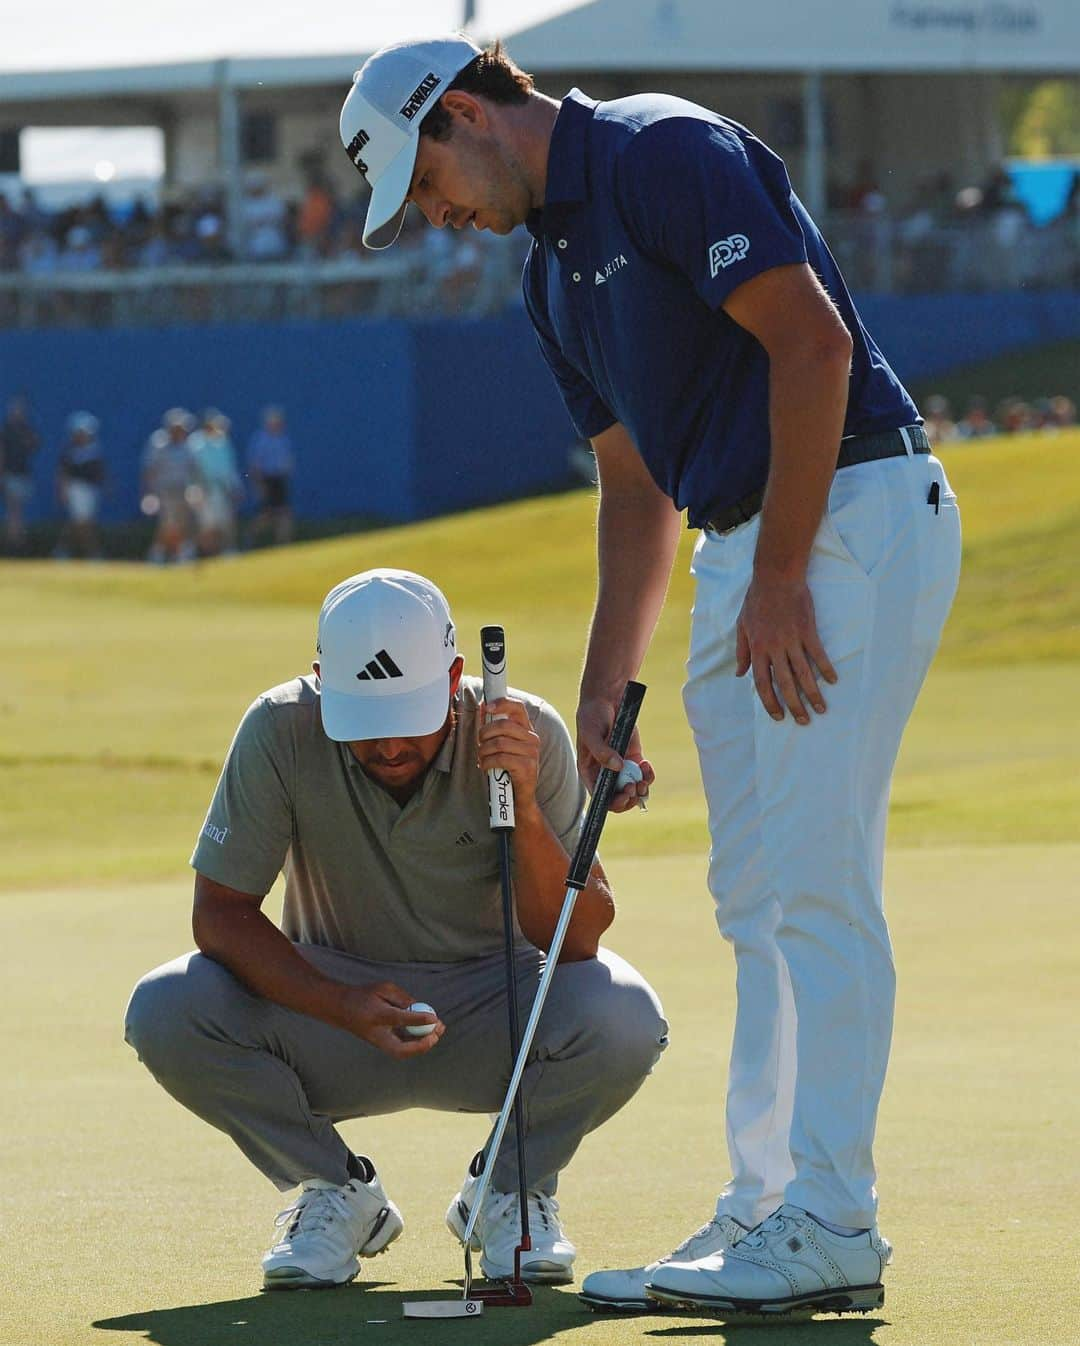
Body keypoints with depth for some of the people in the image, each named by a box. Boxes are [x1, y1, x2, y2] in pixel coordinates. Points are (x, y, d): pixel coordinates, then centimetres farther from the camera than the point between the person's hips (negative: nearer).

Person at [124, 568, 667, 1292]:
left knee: (625, 1018, -32)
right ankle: (338, 1194, -2)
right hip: (332, 997, 1)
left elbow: (578, 940, -22)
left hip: (491, 1013, -1)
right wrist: (345, 1008, -32)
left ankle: (513, 1189, -1)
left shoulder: (529, 735, -19)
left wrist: (524, 805, -38)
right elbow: (220, 913, -17)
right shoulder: (282, 732, -19)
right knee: (164, 1011, -27)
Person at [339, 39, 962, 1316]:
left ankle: (831, 1231, -12)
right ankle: (765, 1210, 12)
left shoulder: (664, 153, -12)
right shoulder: (553, 268, 17)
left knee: (815, 881, -12)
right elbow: (637, 485, 22)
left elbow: (813, 345, -19)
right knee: (755, 898, 9)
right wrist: (602, 694, 16)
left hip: (850, 515, -10)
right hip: (742, 542, 10)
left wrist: (780, 576, -18)